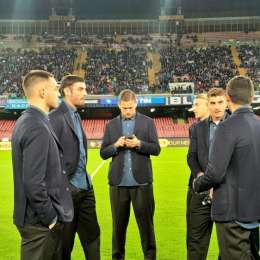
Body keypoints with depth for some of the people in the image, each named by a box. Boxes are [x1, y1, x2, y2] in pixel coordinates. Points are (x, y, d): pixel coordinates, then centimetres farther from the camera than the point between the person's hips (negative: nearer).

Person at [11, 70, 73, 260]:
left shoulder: (26, 121, 7)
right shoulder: (38, 128, -22)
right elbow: (33, 184, -26)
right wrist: (51, 218, -14)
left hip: (39, 217, 9)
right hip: (41, 222, -9)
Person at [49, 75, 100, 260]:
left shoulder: (76, 116, 12)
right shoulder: (55, 118, -15)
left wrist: (86, 180, 12)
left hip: (85, 188, 8)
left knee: (92, 235, 17)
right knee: (65, 243, 8)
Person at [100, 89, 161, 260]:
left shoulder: (148, 122, 2)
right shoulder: (111, 125, 8)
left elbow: (156, 149, -1)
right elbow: (103, 153, 6)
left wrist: (139, 144, -17)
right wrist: (116, 145, -13)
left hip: (141, 181, -2)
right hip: (118, 182, 2)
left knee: (146, 222, 7)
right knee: (119, 223, 13)